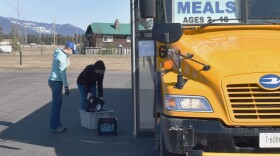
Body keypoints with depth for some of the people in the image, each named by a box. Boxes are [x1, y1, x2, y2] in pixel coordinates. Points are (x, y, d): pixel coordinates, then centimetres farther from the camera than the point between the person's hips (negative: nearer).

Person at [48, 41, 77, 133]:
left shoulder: (59, 54, 13)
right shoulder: (61, 57, -17)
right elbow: (62, 73, -19)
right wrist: (66, 87, -17)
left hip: (55, 81, 10)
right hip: (56, 82, -10)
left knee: (58, 103, 16)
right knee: (56, 104, -5)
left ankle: (57, 124, 24)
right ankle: (54, 127, 0)